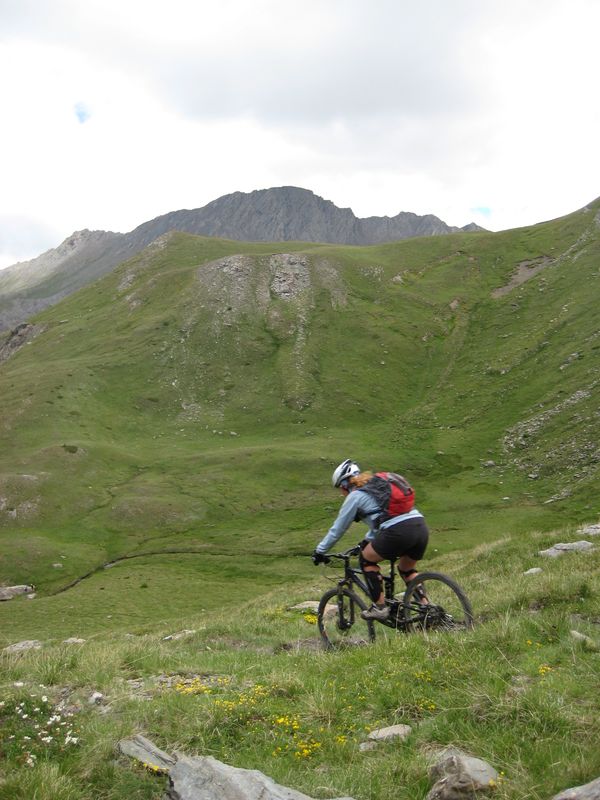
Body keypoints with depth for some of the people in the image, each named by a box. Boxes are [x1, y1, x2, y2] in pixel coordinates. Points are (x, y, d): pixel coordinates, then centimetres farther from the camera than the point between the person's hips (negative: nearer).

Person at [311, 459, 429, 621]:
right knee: (407, 569, 30)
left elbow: (338, 529, 15)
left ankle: (380, 607, 13)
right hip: (421, 527, 8)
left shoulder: (354, 496, 9)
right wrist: (367, 540, 52)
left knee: (366, 559, 16)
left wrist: (319, 551, 26)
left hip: (398, 532, -7)